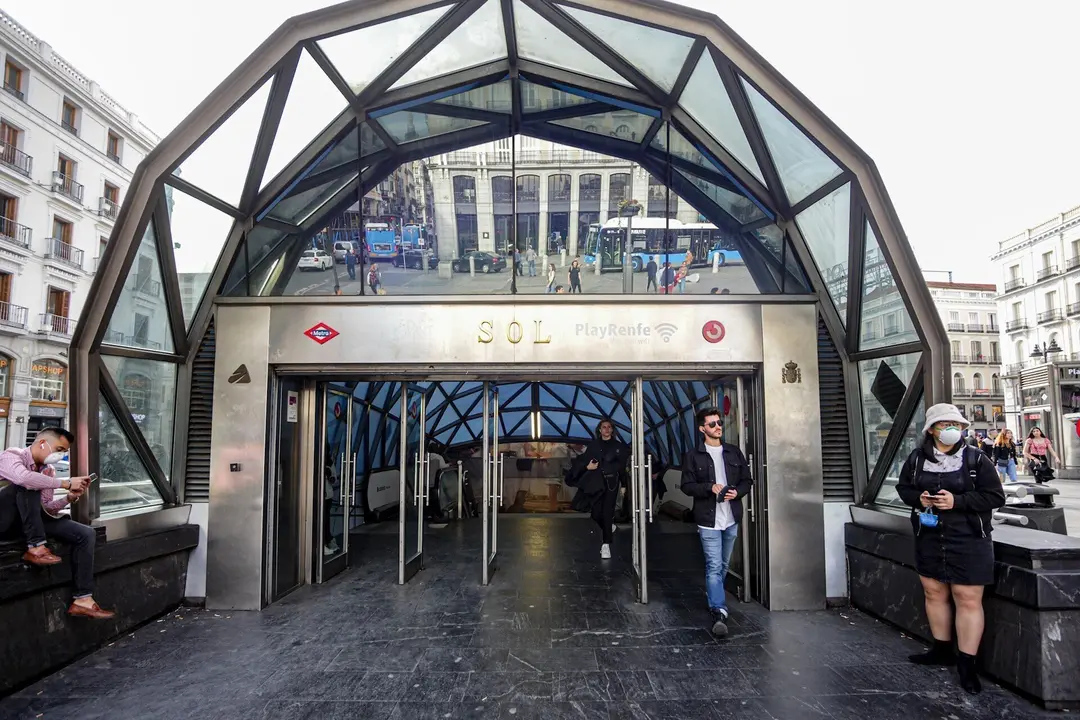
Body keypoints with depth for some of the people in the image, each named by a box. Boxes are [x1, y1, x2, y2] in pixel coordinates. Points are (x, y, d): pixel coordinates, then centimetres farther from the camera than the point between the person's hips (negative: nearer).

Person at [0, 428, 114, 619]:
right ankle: (35, 547, -29)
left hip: (31, 520, 7)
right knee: (26, 485, -34)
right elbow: (23, 477, -37)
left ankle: (83, 600, -13)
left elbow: (46, 508, 9)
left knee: (86, 534, -9)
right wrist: (66, 483, -30)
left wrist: (69, 497, -9)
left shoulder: (48, 471, 9)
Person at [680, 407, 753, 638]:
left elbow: (747, 480, 11)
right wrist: (710, 488, -20)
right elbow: (687, 485, -5)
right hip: (708, 519, -4)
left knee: (723, 565, 18)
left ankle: (713, 599, 38)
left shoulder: (734, 452, 8)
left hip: (731, 519, 4)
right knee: (714, 566, -11)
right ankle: (719, 613, -13)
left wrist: (737, 491, -10)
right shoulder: (693, 456, -3)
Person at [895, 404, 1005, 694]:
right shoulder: (916, 458, 3)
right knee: (934, 593, 14)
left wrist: (957, 501, -20)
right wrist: (918, 498, -10)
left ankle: (967, 663, 10)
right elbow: (903, 487, 12)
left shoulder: (976, 459, -7)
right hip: (929, 538, 4)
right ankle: (942, 649, 31)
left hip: (968, 541, -4)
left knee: (968, 600, -2)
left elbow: (995, 497, -8)